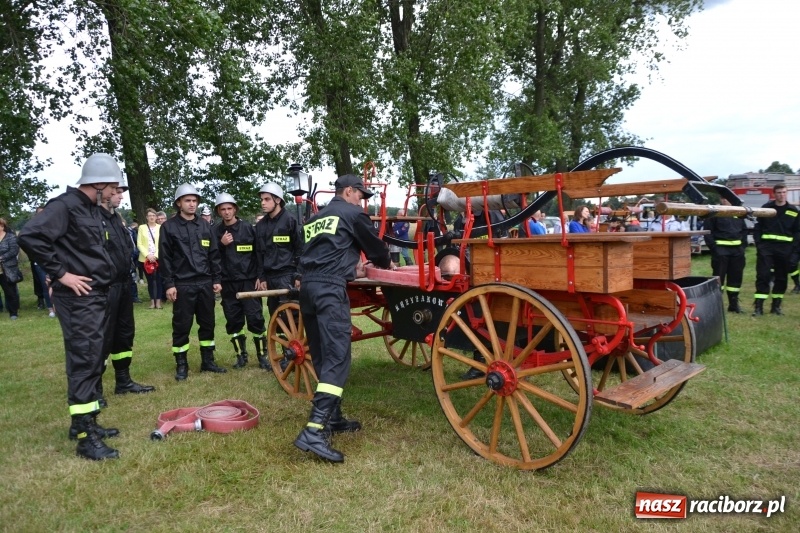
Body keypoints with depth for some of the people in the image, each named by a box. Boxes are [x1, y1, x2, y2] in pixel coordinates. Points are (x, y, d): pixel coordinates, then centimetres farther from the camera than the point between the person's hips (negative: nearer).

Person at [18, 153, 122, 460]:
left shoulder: (95, 211, 14)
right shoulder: (65, 206, -13)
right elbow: (29, 237, -24)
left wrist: (106, 275, 12)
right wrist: (60, 274, -18)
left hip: (99, 296, 9)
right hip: (78, 298, -9)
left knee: (94, 360, 15)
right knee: (83, 361, -7)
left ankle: (86, 421, 27)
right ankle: (84, 437, -1)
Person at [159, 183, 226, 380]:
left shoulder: (204, 225, 11)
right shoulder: (169, 227, 0)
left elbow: (214, 254, 12)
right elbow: (165, 257, -3)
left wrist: (217, 279, 6)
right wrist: (169, 284, -9)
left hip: (205, 283, 4)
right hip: (182, 285, -4)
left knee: (208, 324, 9)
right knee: (181, 326, 2)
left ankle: (208, 361, 21)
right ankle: (181, 365, 15)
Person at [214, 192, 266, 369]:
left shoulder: (247, 227, 0)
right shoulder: (216, 231, 6)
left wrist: (260, 276, -4)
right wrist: (221, 244, -12)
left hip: (248, 281, -3)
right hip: (228, 283, 3)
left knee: (255, 318, -3)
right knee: (233, 320, 7)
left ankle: (262, 354, 9)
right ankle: (241, 355, 19)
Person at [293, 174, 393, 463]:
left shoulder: (316, 219, 28)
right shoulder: (352, 213, 7)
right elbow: (373, 243, 15)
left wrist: (353, 264, 50)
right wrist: (386, 263, 37)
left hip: (308, 286, 8)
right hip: (330, 288, -8)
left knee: (322, 357, 14)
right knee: (337, 357, -14)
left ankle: (332, 417, 22)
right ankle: (314, 431, -24)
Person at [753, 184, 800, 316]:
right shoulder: (766, 207, 5)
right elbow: (758, 227, 5)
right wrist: (758, 243, -6)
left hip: (785, 248, 2)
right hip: (766, 246, -2)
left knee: (781, 277, 8)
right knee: (763, 275, -6)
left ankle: (776, 305, 18)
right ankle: (758, 306, -6)